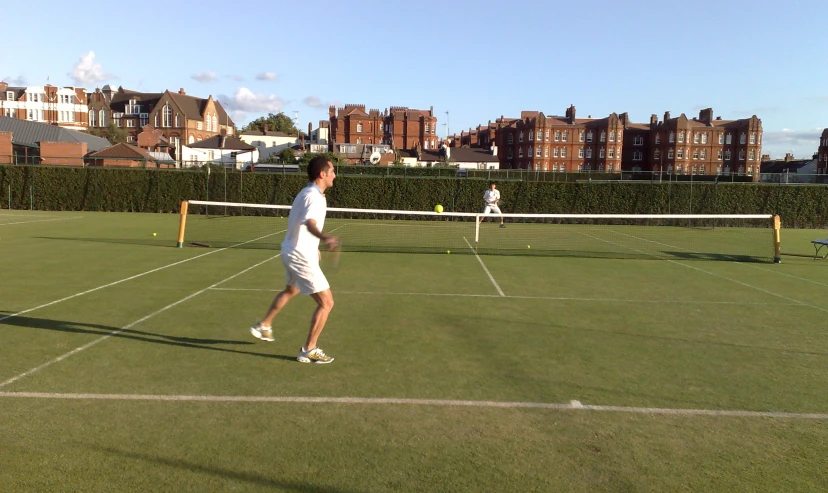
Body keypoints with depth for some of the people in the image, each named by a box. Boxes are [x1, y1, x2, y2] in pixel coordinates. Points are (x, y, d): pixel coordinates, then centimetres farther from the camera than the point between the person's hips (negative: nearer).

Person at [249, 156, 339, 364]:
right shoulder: (314, 197, -23)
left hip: (292, 252, 11)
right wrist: (324, 237, -65)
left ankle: (264, 326, 50)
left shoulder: (306, 192, 9)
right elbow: (310, 223, -44)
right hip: (302, 257, -11)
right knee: (326, 303, -7)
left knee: (290, 290, 35)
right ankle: (309, 350, 2)